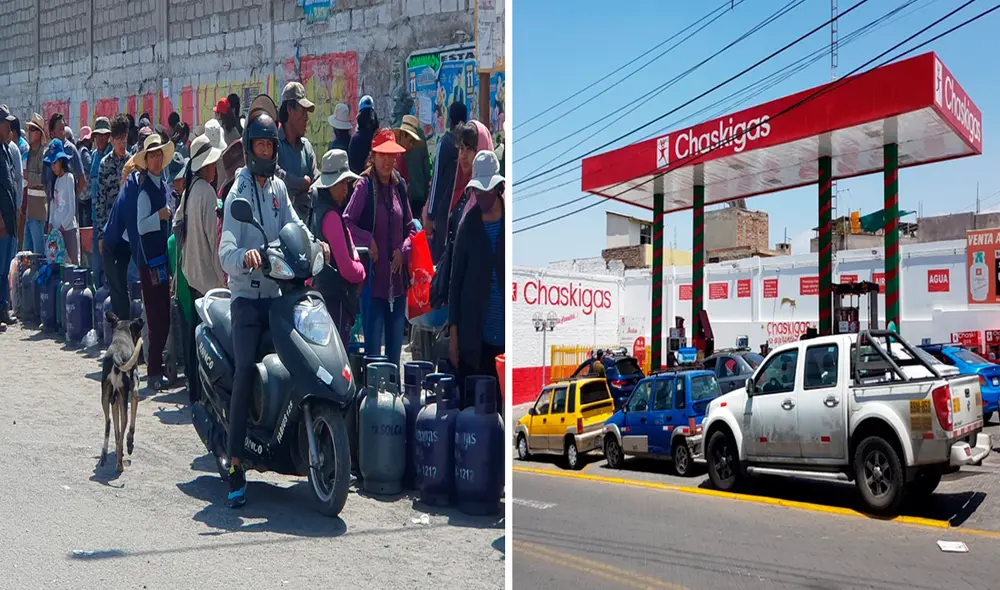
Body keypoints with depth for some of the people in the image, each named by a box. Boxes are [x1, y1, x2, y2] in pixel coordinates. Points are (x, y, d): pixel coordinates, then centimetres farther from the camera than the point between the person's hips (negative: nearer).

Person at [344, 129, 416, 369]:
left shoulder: (399, 185, 9)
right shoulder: (364, 186, -6)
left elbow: (410, 228, 14)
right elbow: (346, 223, -10)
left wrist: (403, 250, -1)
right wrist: (368, 241, -19)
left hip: (397, 279, 5)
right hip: (373, 279, -5)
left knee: (395, 345, 13)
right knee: (373, 343, -1)